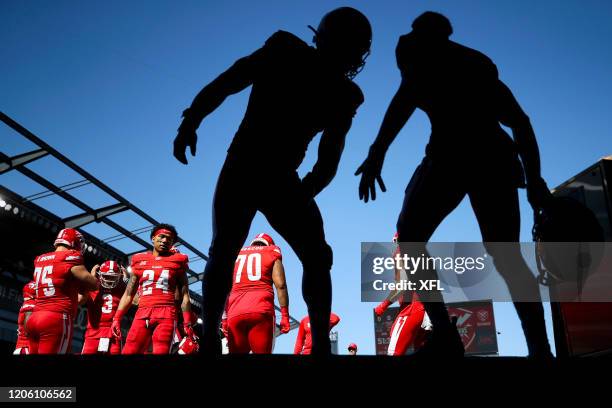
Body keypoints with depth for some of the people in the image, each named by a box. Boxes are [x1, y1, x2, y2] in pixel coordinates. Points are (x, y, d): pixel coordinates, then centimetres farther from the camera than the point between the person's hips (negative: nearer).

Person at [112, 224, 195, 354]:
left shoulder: (177, 261, 10)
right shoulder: (139, 260, 16)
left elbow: (184, 296, 8)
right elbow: (128, 294, 18)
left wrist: (187, 323, 1)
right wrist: (117, 318, 9)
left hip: (166, 315, -2)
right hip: (142, 314, 2)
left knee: (161, 352, -9)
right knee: (129, 352, -7)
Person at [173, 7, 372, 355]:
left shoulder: (343, 96, -1)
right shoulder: (283, 54, -7)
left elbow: (329, 161, -6)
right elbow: (222, 85, -11)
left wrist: (303, 194, -24)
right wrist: (190, 123, -27)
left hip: (283, 180, 3)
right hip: (242, 169, -2)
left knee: (318, 257, -10)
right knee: (224, 251, -17)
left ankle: (321, 345, -1)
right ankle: (210, 339, -7)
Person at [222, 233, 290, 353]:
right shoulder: (272, 253, 16)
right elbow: (280, 285, 3)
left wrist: (225, 316, 18)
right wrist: (285, 315, 2)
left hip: (235, 313, 3)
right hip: (261, 311, -3)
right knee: (262, 352, -4)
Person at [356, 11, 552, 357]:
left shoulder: (414, 46, 15)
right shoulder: (478, 63, 30)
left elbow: (409, 90, -8)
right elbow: (520, 122, 21)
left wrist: (377, 153, -15)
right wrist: (534, 180, 19)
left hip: (453, 153, -5)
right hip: (497, 156, 6)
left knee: (410, 238, 10)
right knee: (507, 256, 14)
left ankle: (445, 336, -4)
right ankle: (541, 349, 0)